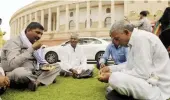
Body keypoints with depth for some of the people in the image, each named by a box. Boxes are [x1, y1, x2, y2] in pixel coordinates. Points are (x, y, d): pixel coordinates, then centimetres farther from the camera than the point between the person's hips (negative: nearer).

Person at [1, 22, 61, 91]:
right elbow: (13, 65, -29)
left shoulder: (32, 43, 12)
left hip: (32, 73, 8)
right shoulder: (14, 42, -12)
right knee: (20, 72, -42)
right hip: (15, 74, -8)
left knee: (57, 66, -2)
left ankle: (36, 82, -22)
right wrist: (32, 48, -25)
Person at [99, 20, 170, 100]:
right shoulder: (135, 39, 9)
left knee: (115, 79, -27)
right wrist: (111, 70, 6)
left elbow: (142, 73, -26)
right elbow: (130, 66, 15)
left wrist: (112, 76, -18)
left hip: (157, 87, -10)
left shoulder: (141, 38, -21)